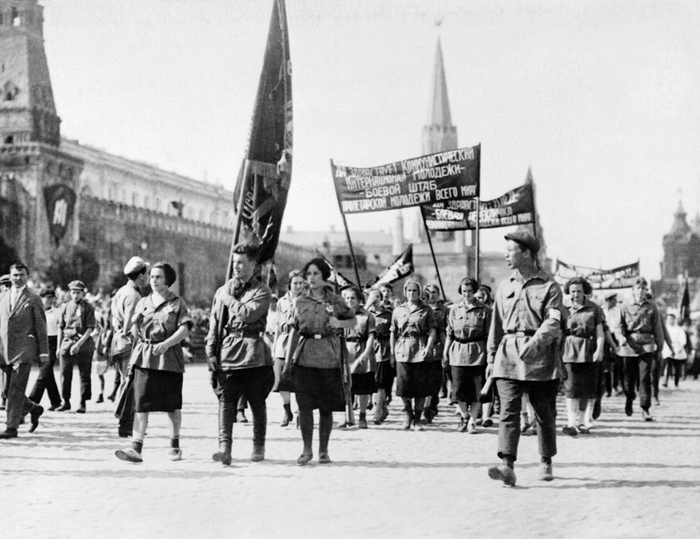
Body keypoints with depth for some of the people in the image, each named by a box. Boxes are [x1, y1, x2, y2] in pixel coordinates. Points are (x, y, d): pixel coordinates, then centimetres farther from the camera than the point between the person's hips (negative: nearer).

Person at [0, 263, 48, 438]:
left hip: (23, 350, -5)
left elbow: (41, 327, 0)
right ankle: (33, 409, 30)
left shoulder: (33, 299, 1)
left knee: (16, 390, -9)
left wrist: (43, 352, -4)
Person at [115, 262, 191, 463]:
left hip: (169, 357, -2)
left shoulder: (177, 303, 3)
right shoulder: (142, 303, 14)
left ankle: (175, 445, 25)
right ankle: (136, 447, -15)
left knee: (172, 405, 6)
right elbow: (134, 332, 18)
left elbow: (184, 330, -8)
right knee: (141, 403, -9)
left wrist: (166, 344, -21)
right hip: (144, 358, 2)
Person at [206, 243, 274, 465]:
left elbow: (249, 313, -18)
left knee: (257, 403, 8)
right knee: (226, 401, -9)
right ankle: (225, 447, -15)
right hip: (227, 353, 2)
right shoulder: (223, 291, 12)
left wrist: (229, 298, -6)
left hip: (254, 353, -2)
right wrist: (211, 351, 3)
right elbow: (214, 324, 12)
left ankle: (259, 447, 21)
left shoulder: (262, 291, 0)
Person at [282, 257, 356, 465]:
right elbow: (294, 332, 9)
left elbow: (353, 321, 14)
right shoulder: (299, 302, 7)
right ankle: (307, 450, 7)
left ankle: (323, 451, 15)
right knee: (304, 405, -4)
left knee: (326, 407, 3)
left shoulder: (336, 301, 4)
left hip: (329, 359, -1)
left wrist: (339, 323, -8)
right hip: (304, 358, 1)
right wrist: (287, 360, 5)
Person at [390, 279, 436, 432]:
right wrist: (392, 352, 8)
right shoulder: (398, 310, 13)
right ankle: (408, 415, 18)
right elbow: (393, 333, 14)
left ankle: (417, 419, 12)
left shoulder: (426, 310, 7)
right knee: (403, 385, -6)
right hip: (403, 350, 1)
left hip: (421, 351, -1)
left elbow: (432, 331, -1)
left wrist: (428, 347, -15)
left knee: (421, 386, 0)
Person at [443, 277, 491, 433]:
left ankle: (472, 421, 7)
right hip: (458, 353, 2)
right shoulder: (454, 309, 7)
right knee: (460, 389, 4)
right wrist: (445, 354, 7)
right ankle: (464, 417, 25)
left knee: (476, 390, -2)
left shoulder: (484, 310, 1)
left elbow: (488, 335, 2)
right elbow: (449, 334, 10)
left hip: (477, 352, -2)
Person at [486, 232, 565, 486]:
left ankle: (546, 462, 27)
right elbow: (496, 324, 17)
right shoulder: (505, 286, 13)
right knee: (508, 411, -11)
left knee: (545, 414, 9)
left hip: (541, 356, -3)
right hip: (508, 355, 3)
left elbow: (554, 320, -13)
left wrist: (536, 341, -29)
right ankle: (507, 466, -19)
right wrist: (491, 358, 14)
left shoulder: (549, 286, -1)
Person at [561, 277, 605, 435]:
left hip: (589, 351, 0)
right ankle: (572, 422, -11)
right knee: (571, 386, -9)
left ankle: (587, 421, 15)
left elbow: (600, 333, 1)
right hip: (570, 351, 0)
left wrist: (599, 350, -13)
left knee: (590, 387, 4)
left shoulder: (594, 309, 3)